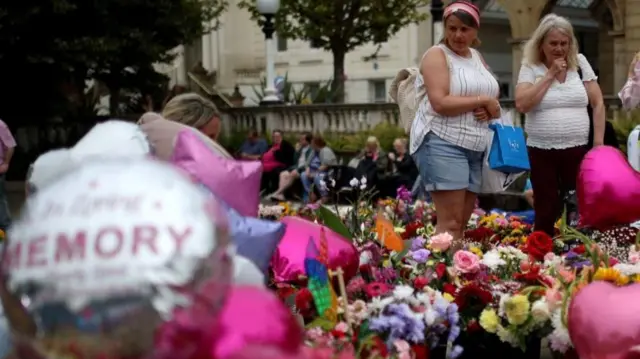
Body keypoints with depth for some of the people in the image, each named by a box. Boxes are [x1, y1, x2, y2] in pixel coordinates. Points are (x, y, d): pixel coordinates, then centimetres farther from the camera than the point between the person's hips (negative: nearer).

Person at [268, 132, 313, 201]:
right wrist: (297, 151, 7)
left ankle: (277, 193, -33)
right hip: (296, 167, 8)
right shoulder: (301, 148, 22)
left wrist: (298, 169, -18)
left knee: (292, 175, -32)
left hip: (304, 169, -8)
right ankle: (281, 194, -32)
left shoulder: (312, 150, -2)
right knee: (283, 174, -17)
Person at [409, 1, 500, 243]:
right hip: (442, 144, -8)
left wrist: (490, 111, -4)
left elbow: (493, 100, 20)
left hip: (474, 147, 8)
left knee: (463, 222, 5)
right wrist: (483, 100, -12)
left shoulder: (477, 57, 19)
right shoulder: (437, 55, -4)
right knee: (450, 222, -15)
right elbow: (440, 103, -18)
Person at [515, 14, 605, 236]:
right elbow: (522, 104, -13)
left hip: (577, 150, 1)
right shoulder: (530, 67, 0)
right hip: (541, 152, -1)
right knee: (546, 209, 5)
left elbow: (598, 104, 6)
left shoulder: (579, 63, 4)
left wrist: (598, 144, 0)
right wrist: (550, 75, -11)